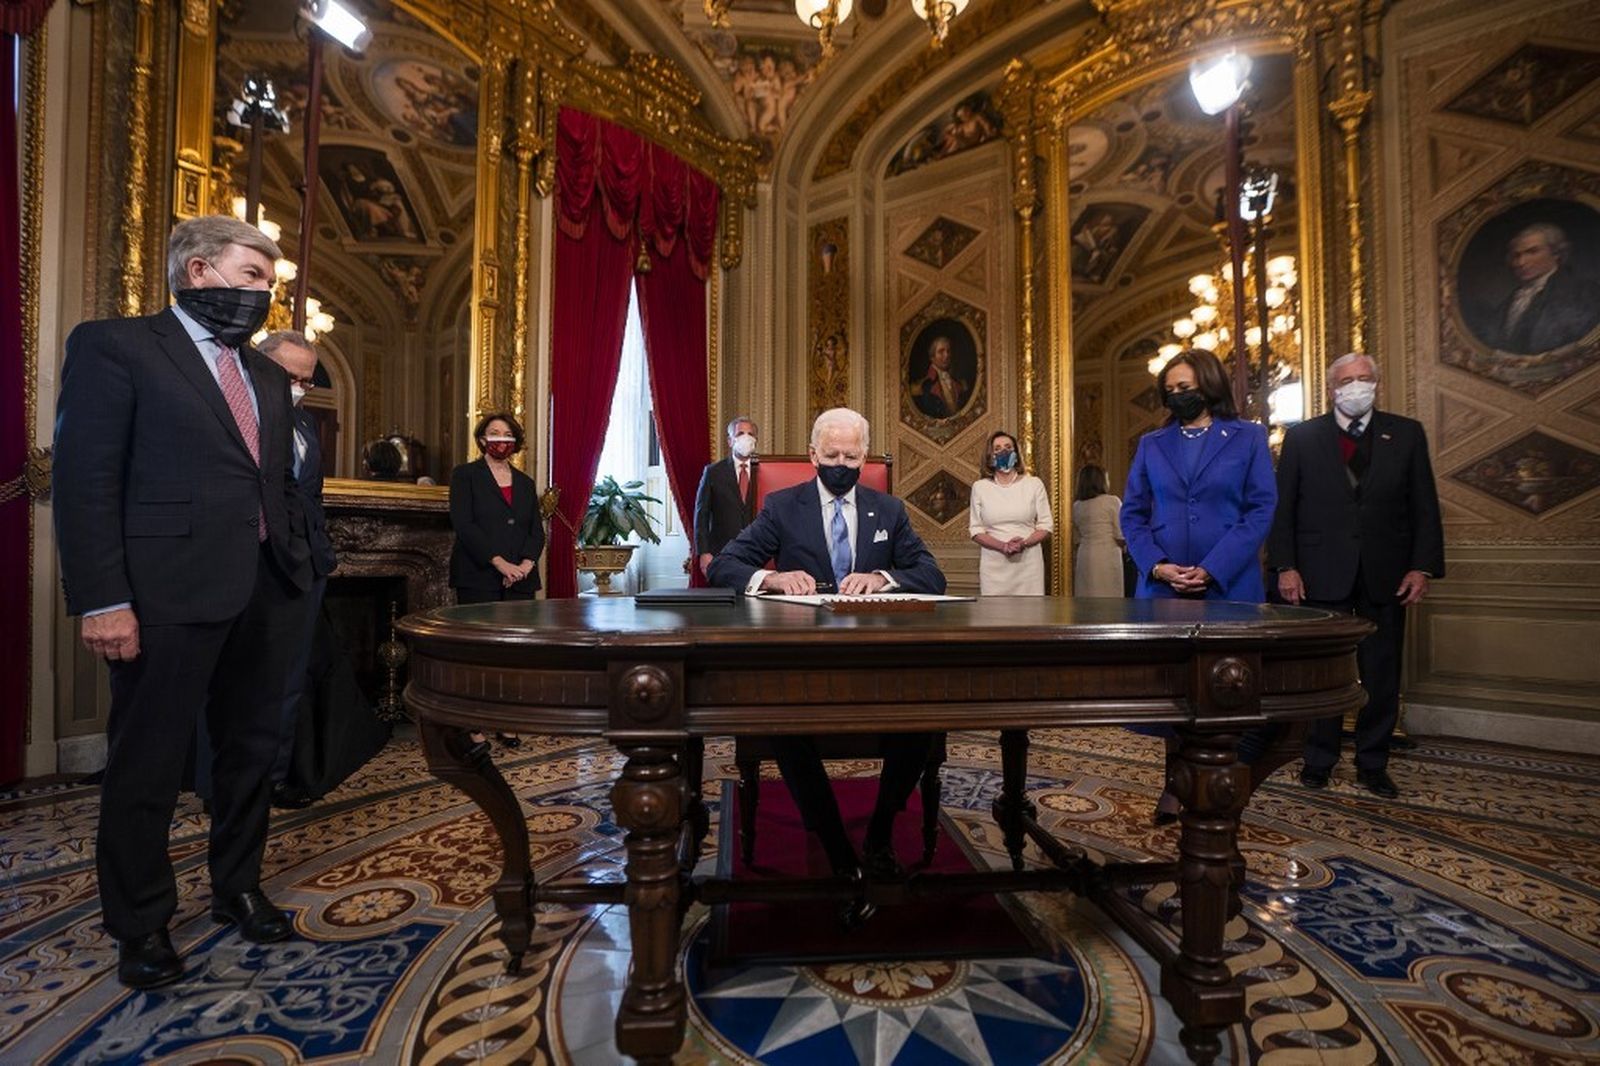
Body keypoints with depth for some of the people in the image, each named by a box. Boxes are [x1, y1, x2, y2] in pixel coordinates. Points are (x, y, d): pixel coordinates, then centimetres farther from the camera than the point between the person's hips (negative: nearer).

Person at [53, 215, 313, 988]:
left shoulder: (267, 375, 17)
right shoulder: (113, 345, -2)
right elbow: (84, 480, -9)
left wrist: (299, 572, 9)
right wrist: (103, 601, -15)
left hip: (267, 592, 6)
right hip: (169, 593, -6)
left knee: (252, 752, 15)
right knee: (148, 765, 8)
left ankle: (238, 889, 34)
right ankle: (141, 925, 27)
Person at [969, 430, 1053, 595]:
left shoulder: (1034, 484, 5)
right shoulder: (979, 487, 6)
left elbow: (1046, 526, 5)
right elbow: (975, 529, 4)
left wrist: (1024, 543, -14)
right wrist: (1002, 546, -13)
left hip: (1028, 563, 0)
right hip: (993, 565, 0)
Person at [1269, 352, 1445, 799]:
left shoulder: (1407, 434, 8)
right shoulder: (1302, 436, 3)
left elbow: (1425, 507, 6)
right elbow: (1283, 507, -1)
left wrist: (1423, 567, -3)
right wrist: (1285, 566, -8)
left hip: (1385, 576, 2)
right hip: (1321, 575, -2)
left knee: (1382, 677, 9)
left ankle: (1373, 765, 23)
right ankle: (1319, 760, 20)